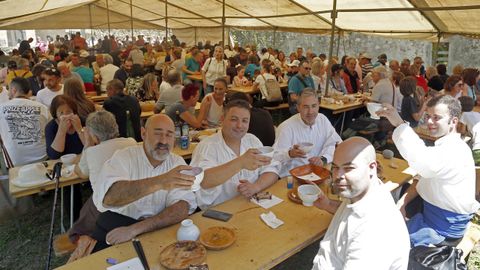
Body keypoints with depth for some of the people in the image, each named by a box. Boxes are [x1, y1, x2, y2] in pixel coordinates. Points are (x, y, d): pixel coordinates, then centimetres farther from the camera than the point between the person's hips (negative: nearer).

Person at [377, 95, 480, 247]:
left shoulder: (456, 151, -27)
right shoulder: (444, 146, 7)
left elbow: (424, 163, -49)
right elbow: (424, 177, 12)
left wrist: (399, 124, -47)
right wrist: (402, 202, -3)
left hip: (444, 227, -10)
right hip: (431, 210, 10)